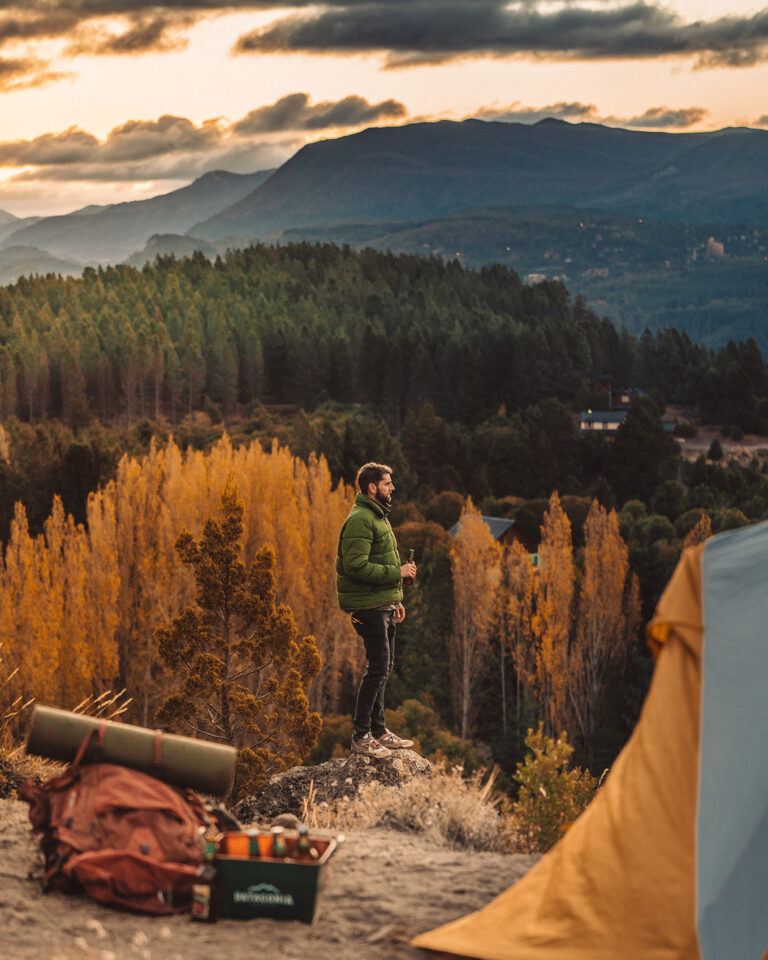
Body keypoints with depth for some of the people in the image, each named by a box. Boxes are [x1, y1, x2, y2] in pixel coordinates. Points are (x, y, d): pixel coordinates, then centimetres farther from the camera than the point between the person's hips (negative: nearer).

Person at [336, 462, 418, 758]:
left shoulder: (378, 517, 18)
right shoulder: (359, 520, -16)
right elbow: (356, 565, -24)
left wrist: (395, 599, 20)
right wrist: (397, 572, -19)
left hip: (383, 605, 10)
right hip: (369, 607, -10)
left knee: (383, 666, 14)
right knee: (378, 667, -9)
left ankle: (378, 730, 22)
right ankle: (361, 736, -2)